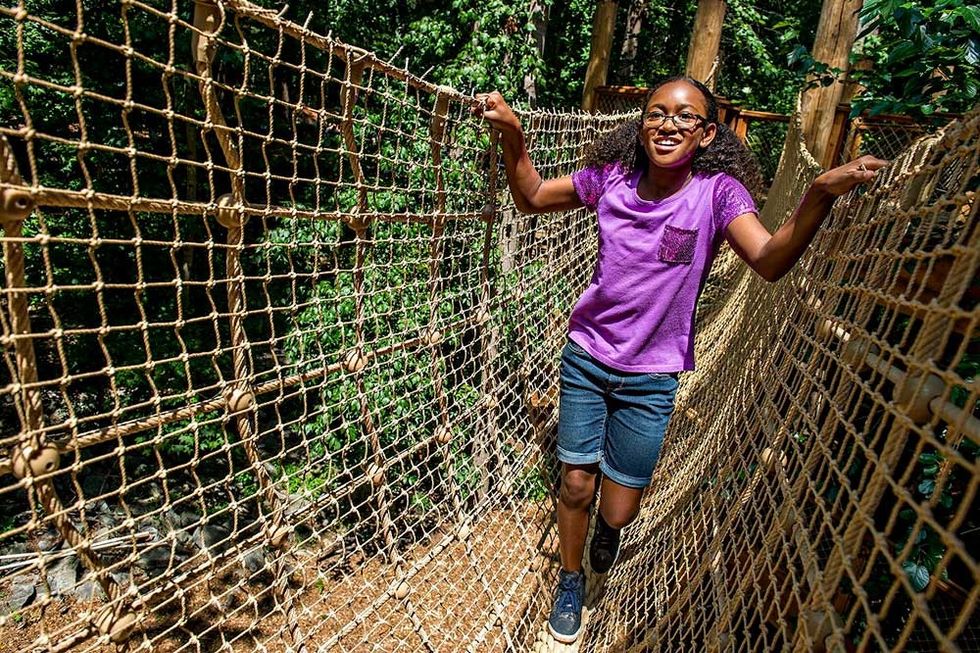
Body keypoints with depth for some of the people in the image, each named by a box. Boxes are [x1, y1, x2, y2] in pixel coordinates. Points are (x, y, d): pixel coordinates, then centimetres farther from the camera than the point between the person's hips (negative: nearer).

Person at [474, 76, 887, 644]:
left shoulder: (717, 193, -12)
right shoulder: (612, 178, -5)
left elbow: (770, 261, -27)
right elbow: (532, 198, 4)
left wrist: (820, 196, -44)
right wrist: (513, 134, -11)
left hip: (650, 378, -1)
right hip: (586, 358, 2)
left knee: (619, 510, 9)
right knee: (575, 485, 12)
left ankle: (608, 524, 51)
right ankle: (571, 580, 42)